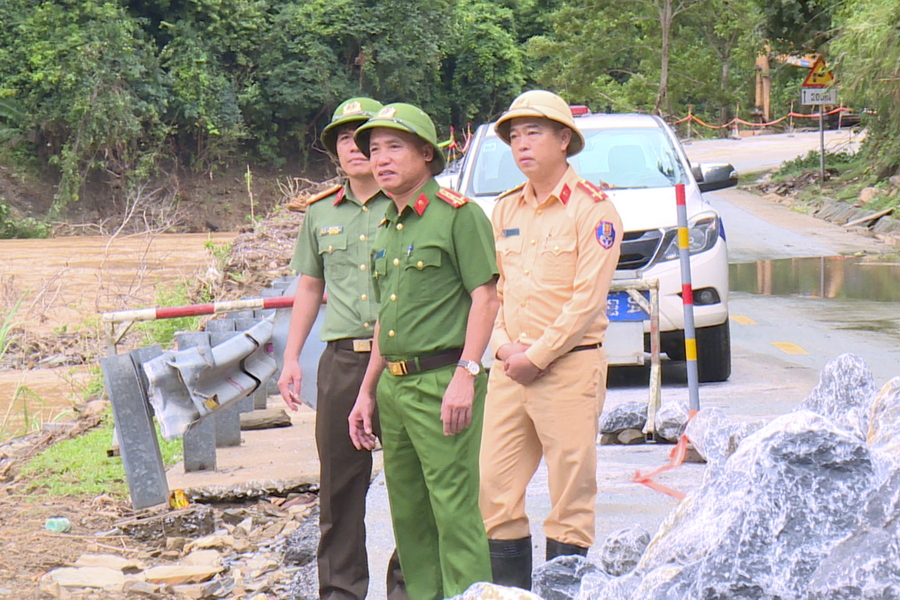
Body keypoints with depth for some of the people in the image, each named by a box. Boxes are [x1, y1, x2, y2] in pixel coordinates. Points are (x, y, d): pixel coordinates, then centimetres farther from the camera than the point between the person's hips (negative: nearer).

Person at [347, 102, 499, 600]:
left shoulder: (457, 214, -7)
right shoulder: (388, 227, 18)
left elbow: (485, 297, -12)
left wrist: (465, 376, -20)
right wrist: (368, 392, 22)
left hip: (441, 383, -8)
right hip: (394, 386, 8)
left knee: (455, 511, -9)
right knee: (408, 515, 11)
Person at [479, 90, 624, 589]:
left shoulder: (591, 208, -5)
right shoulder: (506, 210, 15)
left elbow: (588, 298, -12)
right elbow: (491, 289, 15)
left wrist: (537, 356, -13)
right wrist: (505, 346, -2)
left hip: (569, 368, -6)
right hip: (509, 373, 6)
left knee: (571, 497, -2)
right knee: (494, 490, 4)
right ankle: (507, 589, 12)